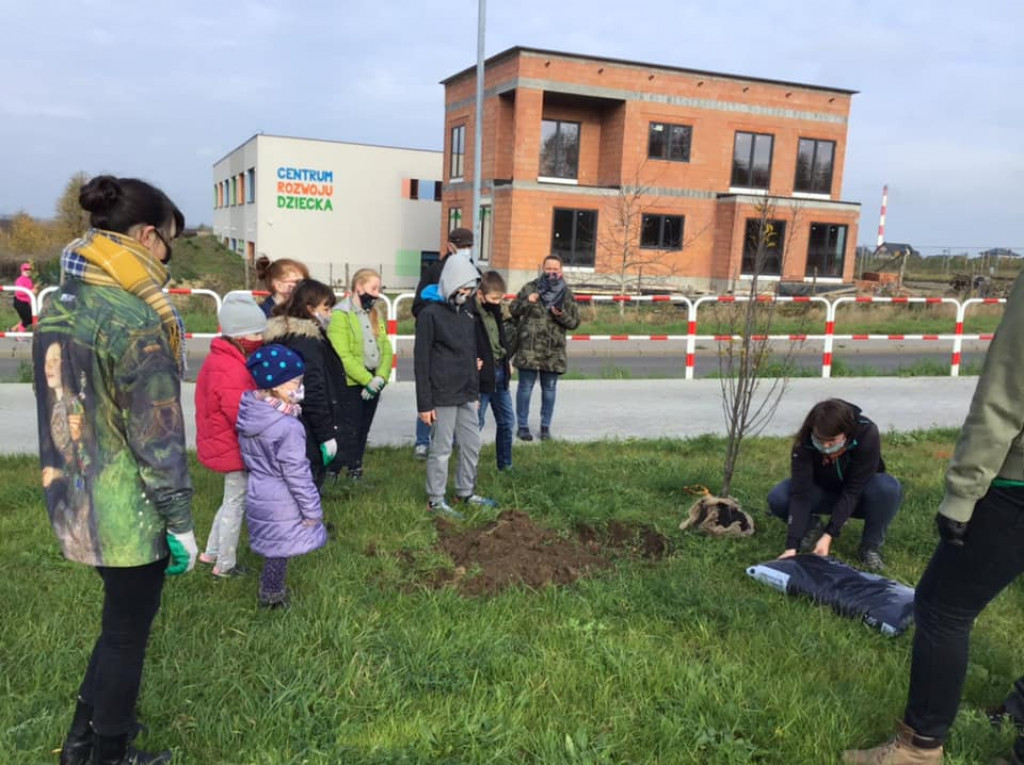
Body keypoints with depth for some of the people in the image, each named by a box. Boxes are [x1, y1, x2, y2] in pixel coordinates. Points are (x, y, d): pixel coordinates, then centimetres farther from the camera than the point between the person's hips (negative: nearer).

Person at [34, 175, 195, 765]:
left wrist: (74, 481, 21)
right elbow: (157, 438, -21)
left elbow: (64, 405, 12)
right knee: (128, 631, 11)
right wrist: (181, 522, -12)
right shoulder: (134, 321, -22)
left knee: (122, 618, 26)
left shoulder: (60, 306, 5)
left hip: (75, 498, 9)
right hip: (129, 511, -9)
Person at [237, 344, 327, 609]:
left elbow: (249, 458, 10)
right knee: (279, 552, 10)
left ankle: (269, 590, 38)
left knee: (273, 548, 23)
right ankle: (272, 597, 26)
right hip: (281, 502, -8)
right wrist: (312, 509, -12)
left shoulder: (247, 415, -2)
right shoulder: (288, 427, -26)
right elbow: (296, 473, -22)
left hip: (257, 494, 8)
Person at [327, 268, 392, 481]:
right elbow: (343, 356, -19)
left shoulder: (376, 314, 12)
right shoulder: (341, 315, -11)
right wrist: (366, 379, -20)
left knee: (362, 433, 14)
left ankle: (356, 476, 25)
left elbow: (386, 349, 6)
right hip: (350, 385, -7)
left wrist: (380, 377, -10)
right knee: (349, 434, -5)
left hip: (372, 384, 7)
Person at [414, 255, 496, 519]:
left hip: (467, 394, 7)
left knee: (472, 444, 14)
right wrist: (424, 403, -15)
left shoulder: (466, 311, 11)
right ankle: (436, 500, 15)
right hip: (443, 396, -7)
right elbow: (421, 361, -13)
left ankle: (465, 492, 29)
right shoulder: (430, 313, -12)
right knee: (441, 448, 2)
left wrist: (475, 388, 16)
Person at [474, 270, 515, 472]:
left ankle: (505, 464, 30)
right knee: (476, 424, 3)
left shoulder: (494, 310, 8)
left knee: (507, 421, 16)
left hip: (500, 372, 8)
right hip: (481, 376, -8)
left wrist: (506, 361, 15)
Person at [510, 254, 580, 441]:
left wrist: (562, 315, -15)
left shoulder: (566, 294, 5)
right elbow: (513, 310, 5)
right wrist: (526, 302, -13)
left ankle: (545, 426, 22)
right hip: (528, 347, -1)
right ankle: (522, 426, 15)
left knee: (549, 389, 9)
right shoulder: (530, 288, 2)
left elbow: (575, 322, 5)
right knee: (525, 387, 4)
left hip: (553, 350, 1)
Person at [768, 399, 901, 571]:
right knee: (777, 499, -28)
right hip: (824, 492, 1)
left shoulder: (867, 435, -33)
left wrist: (828, 536, -38)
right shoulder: (805, 442, -29)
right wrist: (792, 546, -40)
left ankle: (870, 546, -10)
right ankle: (812, 527, 4)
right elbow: (801, 493, -33)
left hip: (858, 497, -1)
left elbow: (852, 491, -32)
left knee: (888, 489, -36)